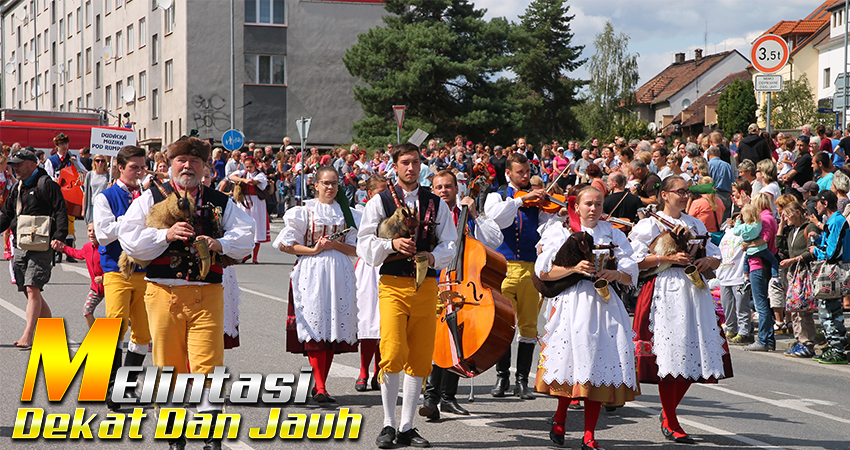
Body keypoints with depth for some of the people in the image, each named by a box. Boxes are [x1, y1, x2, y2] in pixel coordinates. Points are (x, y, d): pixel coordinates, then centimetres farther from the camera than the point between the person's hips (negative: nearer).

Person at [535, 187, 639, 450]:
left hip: (605, 305, 2)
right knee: (574, 357, -11)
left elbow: (631, 276, 12)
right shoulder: (562, 233, 8)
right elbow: (544, 272, -3)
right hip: (573, 303, -2)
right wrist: (575, 268, -15)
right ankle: (560, 417, 16)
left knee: (600, 363, -5)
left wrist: (615, 274, -10)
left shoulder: (614, 236, 16)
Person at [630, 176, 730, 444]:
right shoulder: (649, 225, 2)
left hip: (694, 291, 6)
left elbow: (716, 256, 21)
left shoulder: (696, 224, 19)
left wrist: (709, 261, -1)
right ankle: (670, 423, 1)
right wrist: (669, 258, -15)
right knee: (669, 355, -8)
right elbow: (636, 260, -7)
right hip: (664, 291, -5)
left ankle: (668, 412, 20)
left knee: (692, 355, 1)